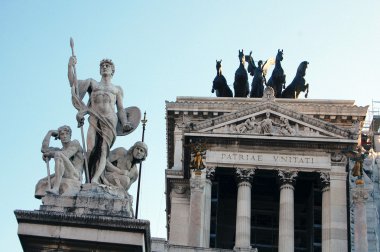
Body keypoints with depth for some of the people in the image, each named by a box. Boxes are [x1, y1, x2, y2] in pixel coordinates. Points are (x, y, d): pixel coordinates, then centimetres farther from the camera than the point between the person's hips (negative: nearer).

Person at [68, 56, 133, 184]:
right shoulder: (92, 83, 27)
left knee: (103, 151, -18)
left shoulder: (117, 89, 26)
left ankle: (95, 179, -33)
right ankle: (89, 181, -20)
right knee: (90, 151, -16)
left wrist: (125, 123, 1)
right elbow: (73, 82, 16)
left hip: (109, 121, 0)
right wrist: (71, 66, 0)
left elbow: (120, 109, 19)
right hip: (94, 121, 1)